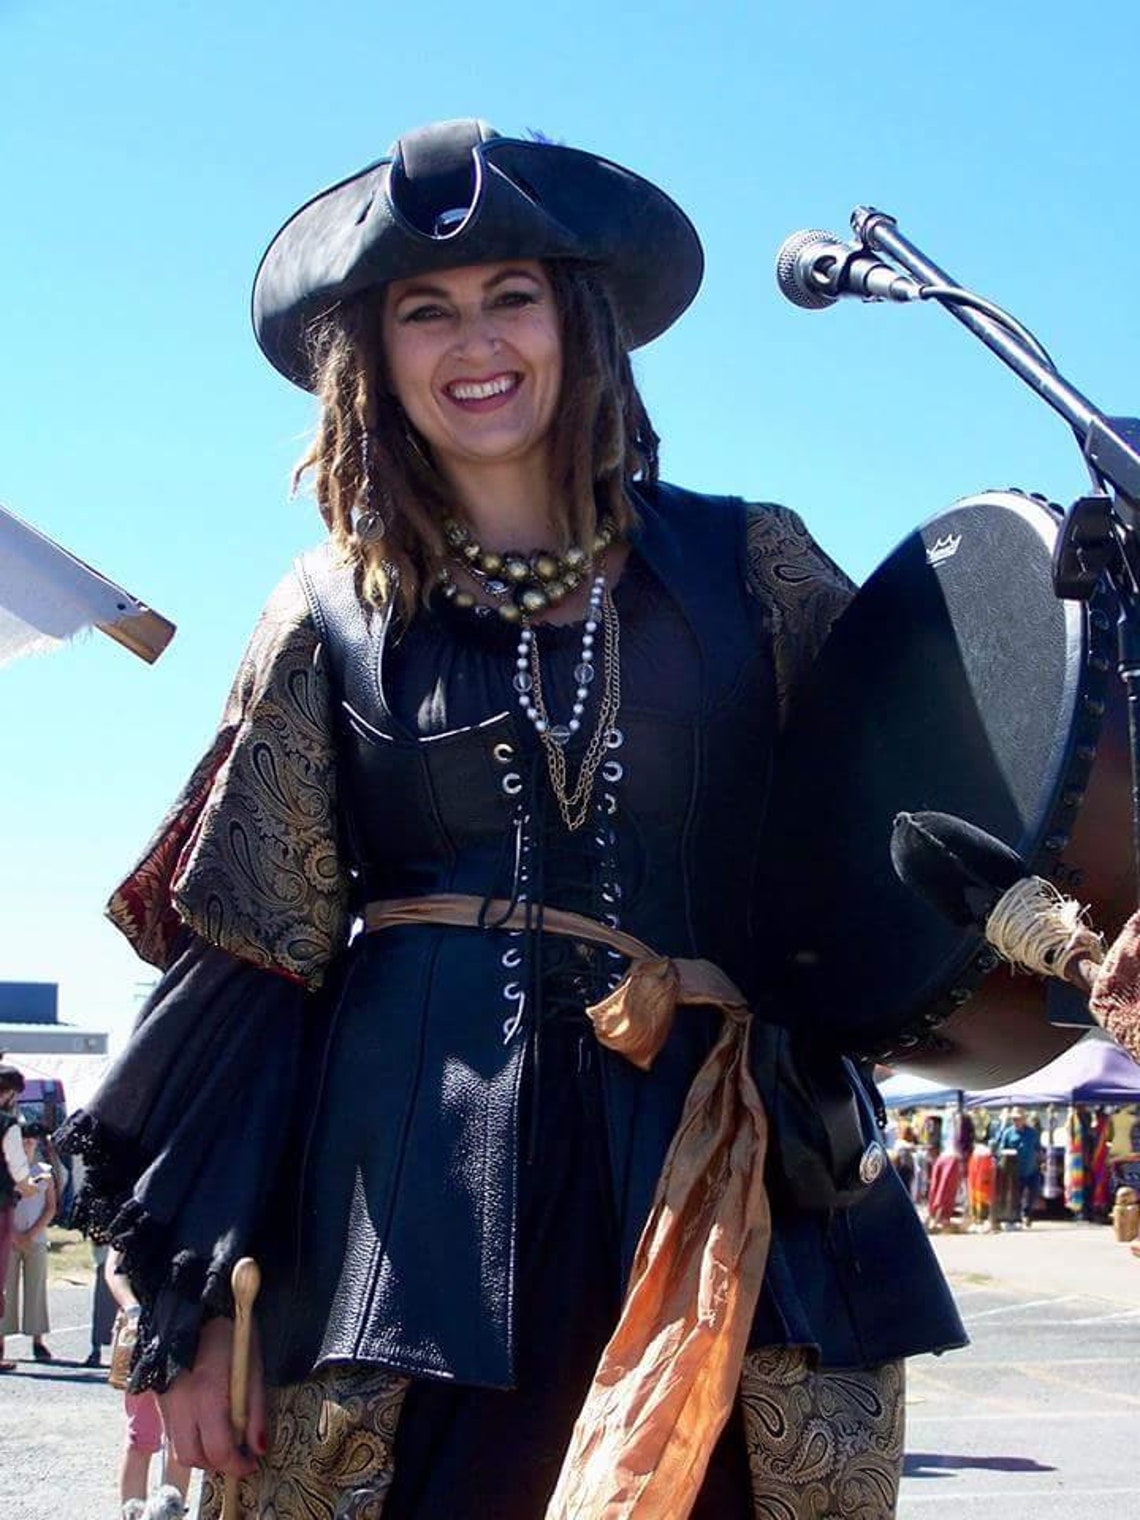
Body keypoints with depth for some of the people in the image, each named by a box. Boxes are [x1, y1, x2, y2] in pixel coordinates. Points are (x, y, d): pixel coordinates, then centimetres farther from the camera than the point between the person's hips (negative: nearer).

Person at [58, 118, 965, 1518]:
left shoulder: (745, 565, 8)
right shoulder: (333, 616, 7)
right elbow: (247, 968, 6)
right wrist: (191, 1295, 2)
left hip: (722, 1178, 1)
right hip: (415, 1186, 0)